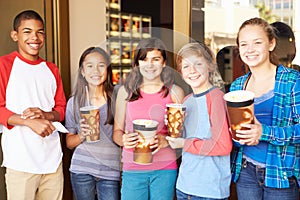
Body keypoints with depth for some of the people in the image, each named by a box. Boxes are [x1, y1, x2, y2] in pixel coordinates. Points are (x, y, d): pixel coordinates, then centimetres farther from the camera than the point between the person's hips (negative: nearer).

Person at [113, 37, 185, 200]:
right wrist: (123, 140, -11)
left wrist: (166, 140, -14)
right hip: (132, 169, 1)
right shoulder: (126, 91, 6)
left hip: (165, 169, 0)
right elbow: (117, 130, 10)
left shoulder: (175, 92, 3)